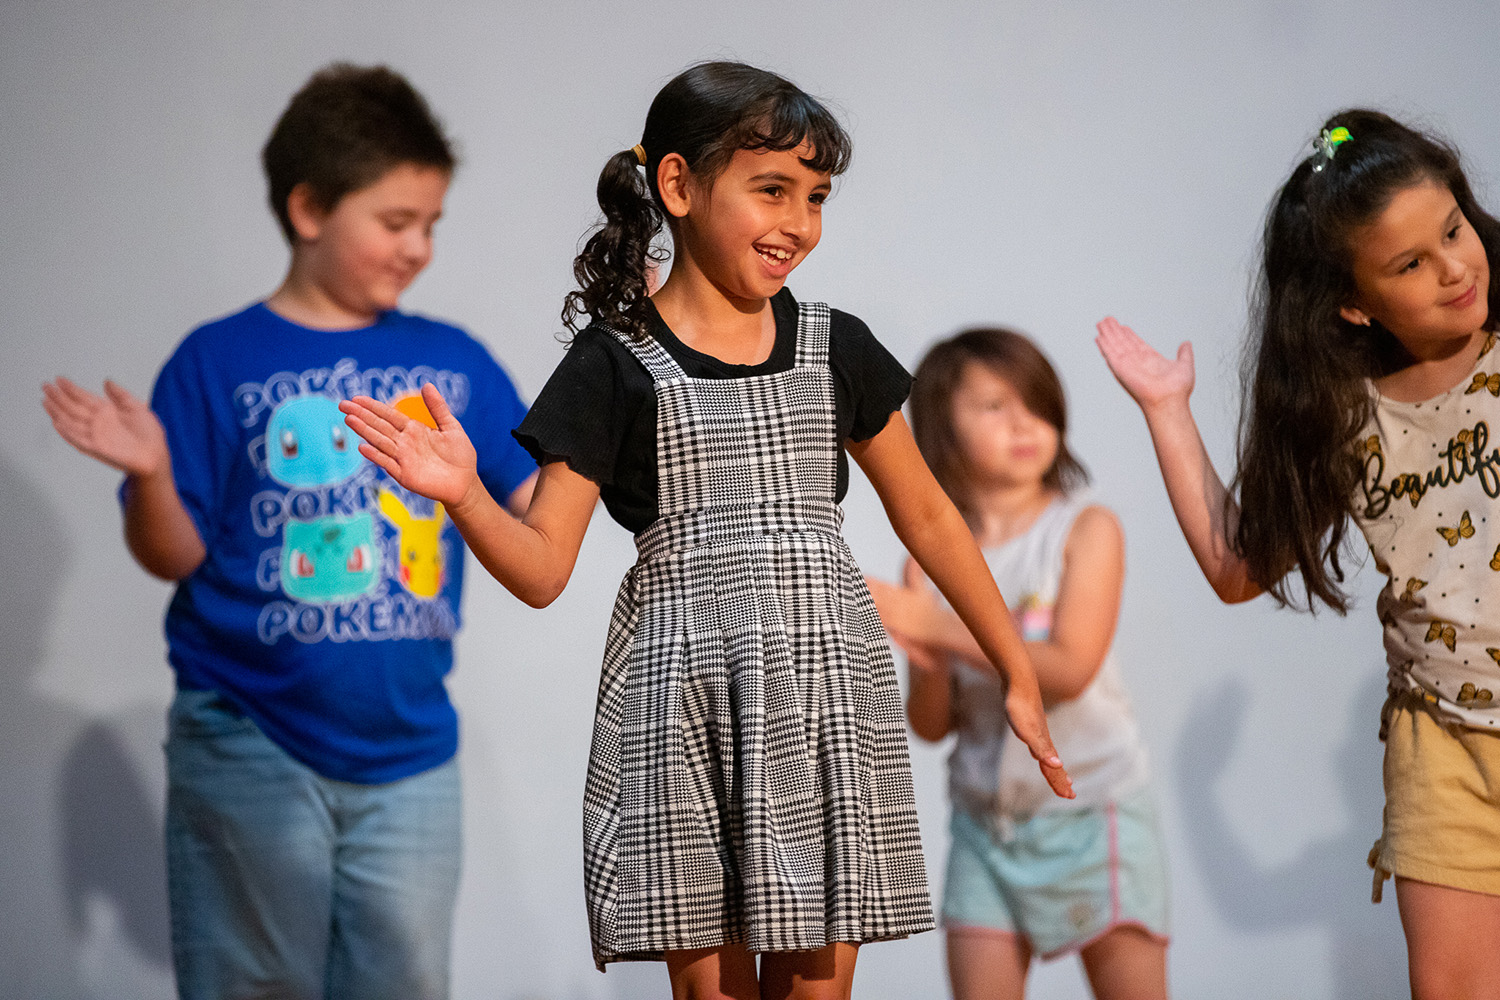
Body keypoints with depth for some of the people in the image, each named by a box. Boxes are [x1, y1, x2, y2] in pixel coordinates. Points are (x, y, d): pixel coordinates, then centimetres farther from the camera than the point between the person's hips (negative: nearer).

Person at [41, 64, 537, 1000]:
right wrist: (151, 472, -22)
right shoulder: (221, 362, -3)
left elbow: (538, 504, 4)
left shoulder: (453, 361, 6)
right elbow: (176, 555, -3)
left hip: (408, 752, 3)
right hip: (252, 751, -3)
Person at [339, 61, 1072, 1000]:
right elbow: (542, 569, -3)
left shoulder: (836, 348, 8)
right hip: (683, 705, -2)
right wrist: (464, 496, -23)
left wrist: (1019, 675, 18)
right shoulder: (615, 366, -1)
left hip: (828, 694, 2)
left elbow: (927, 516, 17)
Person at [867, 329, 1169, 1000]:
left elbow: (1069, 669, -19)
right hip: (986, 818, 3)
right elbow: (932, 725, 3)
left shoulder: (1086, 529, -7)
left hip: (1091, 811, -3)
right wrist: (929, 664, -19)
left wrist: (941, 628, -23)